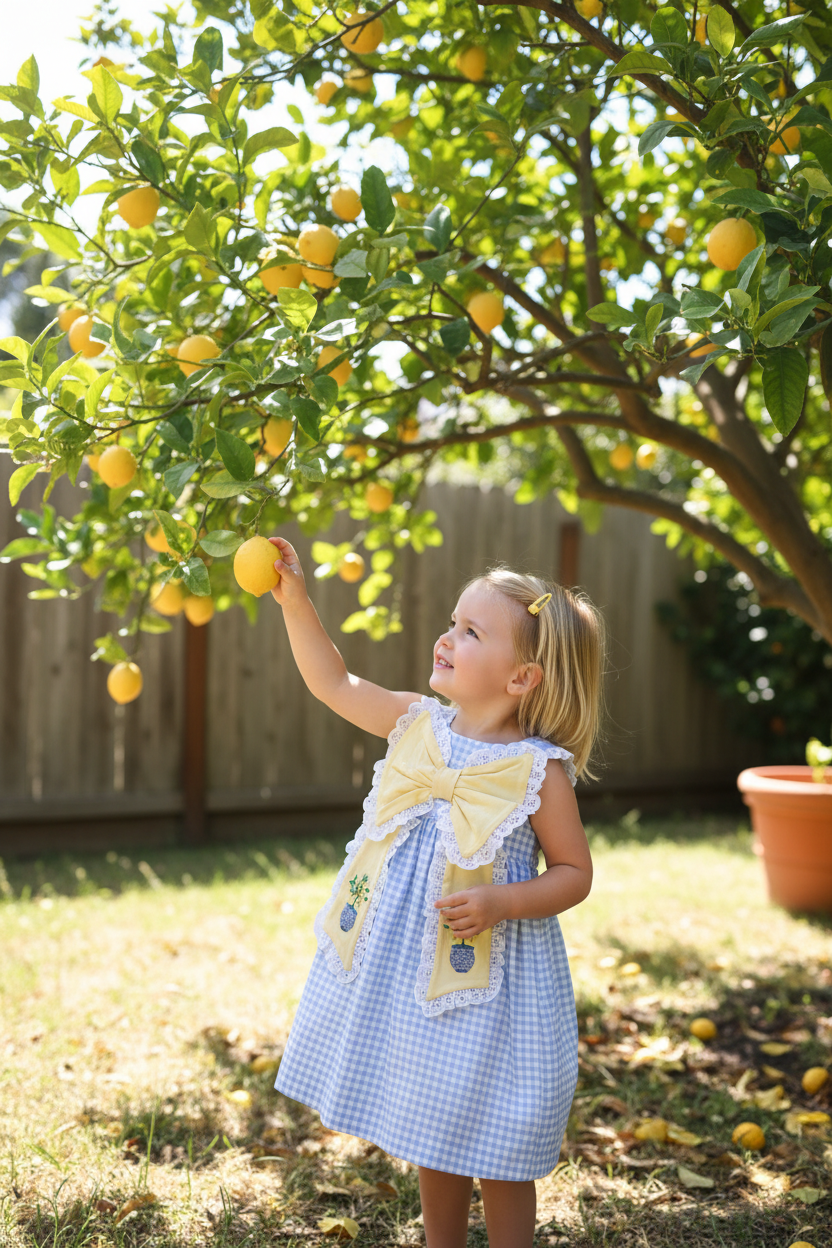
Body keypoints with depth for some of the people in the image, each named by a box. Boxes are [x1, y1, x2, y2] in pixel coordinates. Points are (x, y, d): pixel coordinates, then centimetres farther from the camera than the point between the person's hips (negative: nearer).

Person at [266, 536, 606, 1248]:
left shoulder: (540, 770, -15)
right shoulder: (419, 725, -1)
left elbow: (575, 873, -9)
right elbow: (334, 685, 7)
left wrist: (501, 904, -25)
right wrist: (295, 601, -2)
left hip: (490, 977, -5)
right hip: (406, 969, 6)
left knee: (495, 1151, 8)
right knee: (433, 1139, 21)